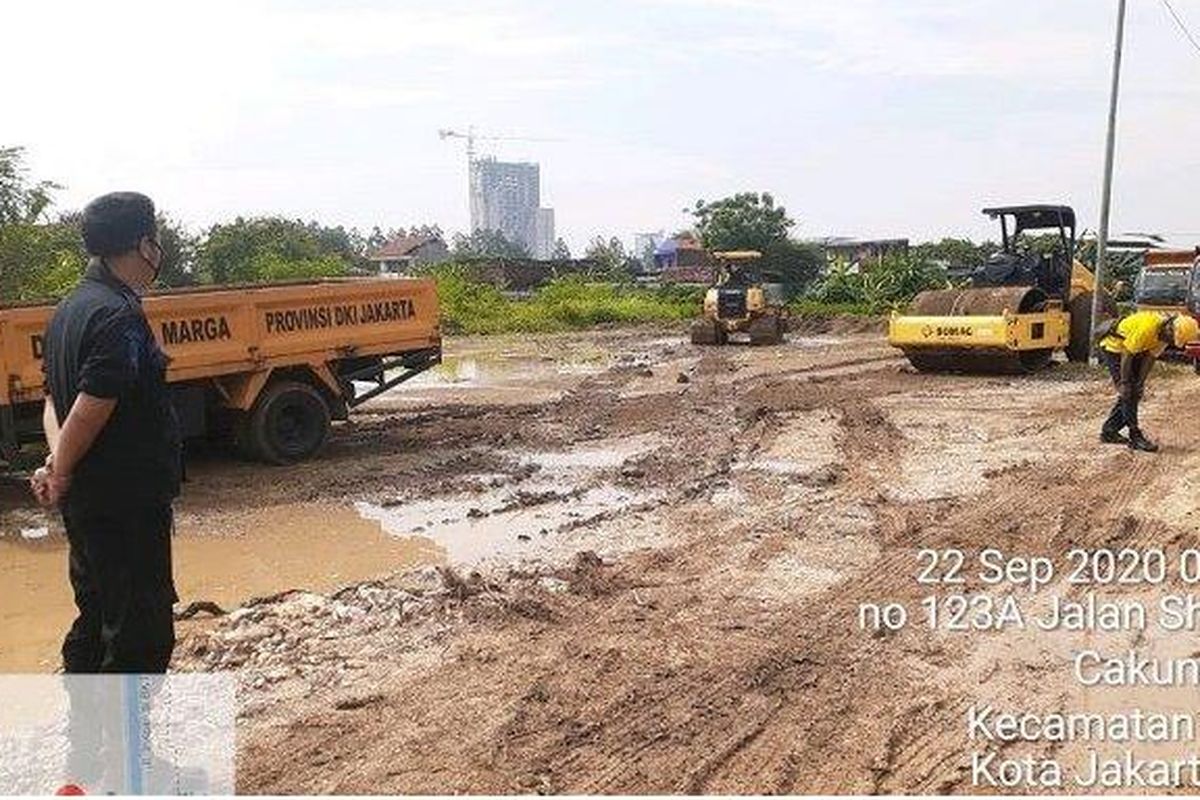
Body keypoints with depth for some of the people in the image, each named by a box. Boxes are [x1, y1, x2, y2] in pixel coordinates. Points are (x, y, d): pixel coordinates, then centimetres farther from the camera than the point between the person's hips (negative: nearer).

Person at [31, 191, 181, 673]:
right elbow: (90, 412, -24)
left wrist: (57, 461, -3)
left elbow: (54, 399, 11)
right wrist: (61, 476, -9)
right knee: (142, 632, 0)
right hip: (127, 506, -9)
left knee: (96, 618, 20)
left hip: (87, 503, 10)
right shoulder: (121, 317, -20)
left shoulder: (69, 308, 11)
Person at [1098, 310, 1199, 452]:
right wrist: (1124, 383, -24)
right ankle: (1136, 437, -12)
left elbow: (1150, 357, -2)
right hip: (1114, 347, -9)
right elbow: (1127, 355, -28)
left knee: (1136, 392, 7)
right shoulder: (1148, 327, -34)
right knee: (1128, 393, -13)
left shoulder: (1165, 333, -9)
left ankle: (1109, 432, 15)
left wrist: (1140, 382, -5)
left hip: (1135, 350, 9)